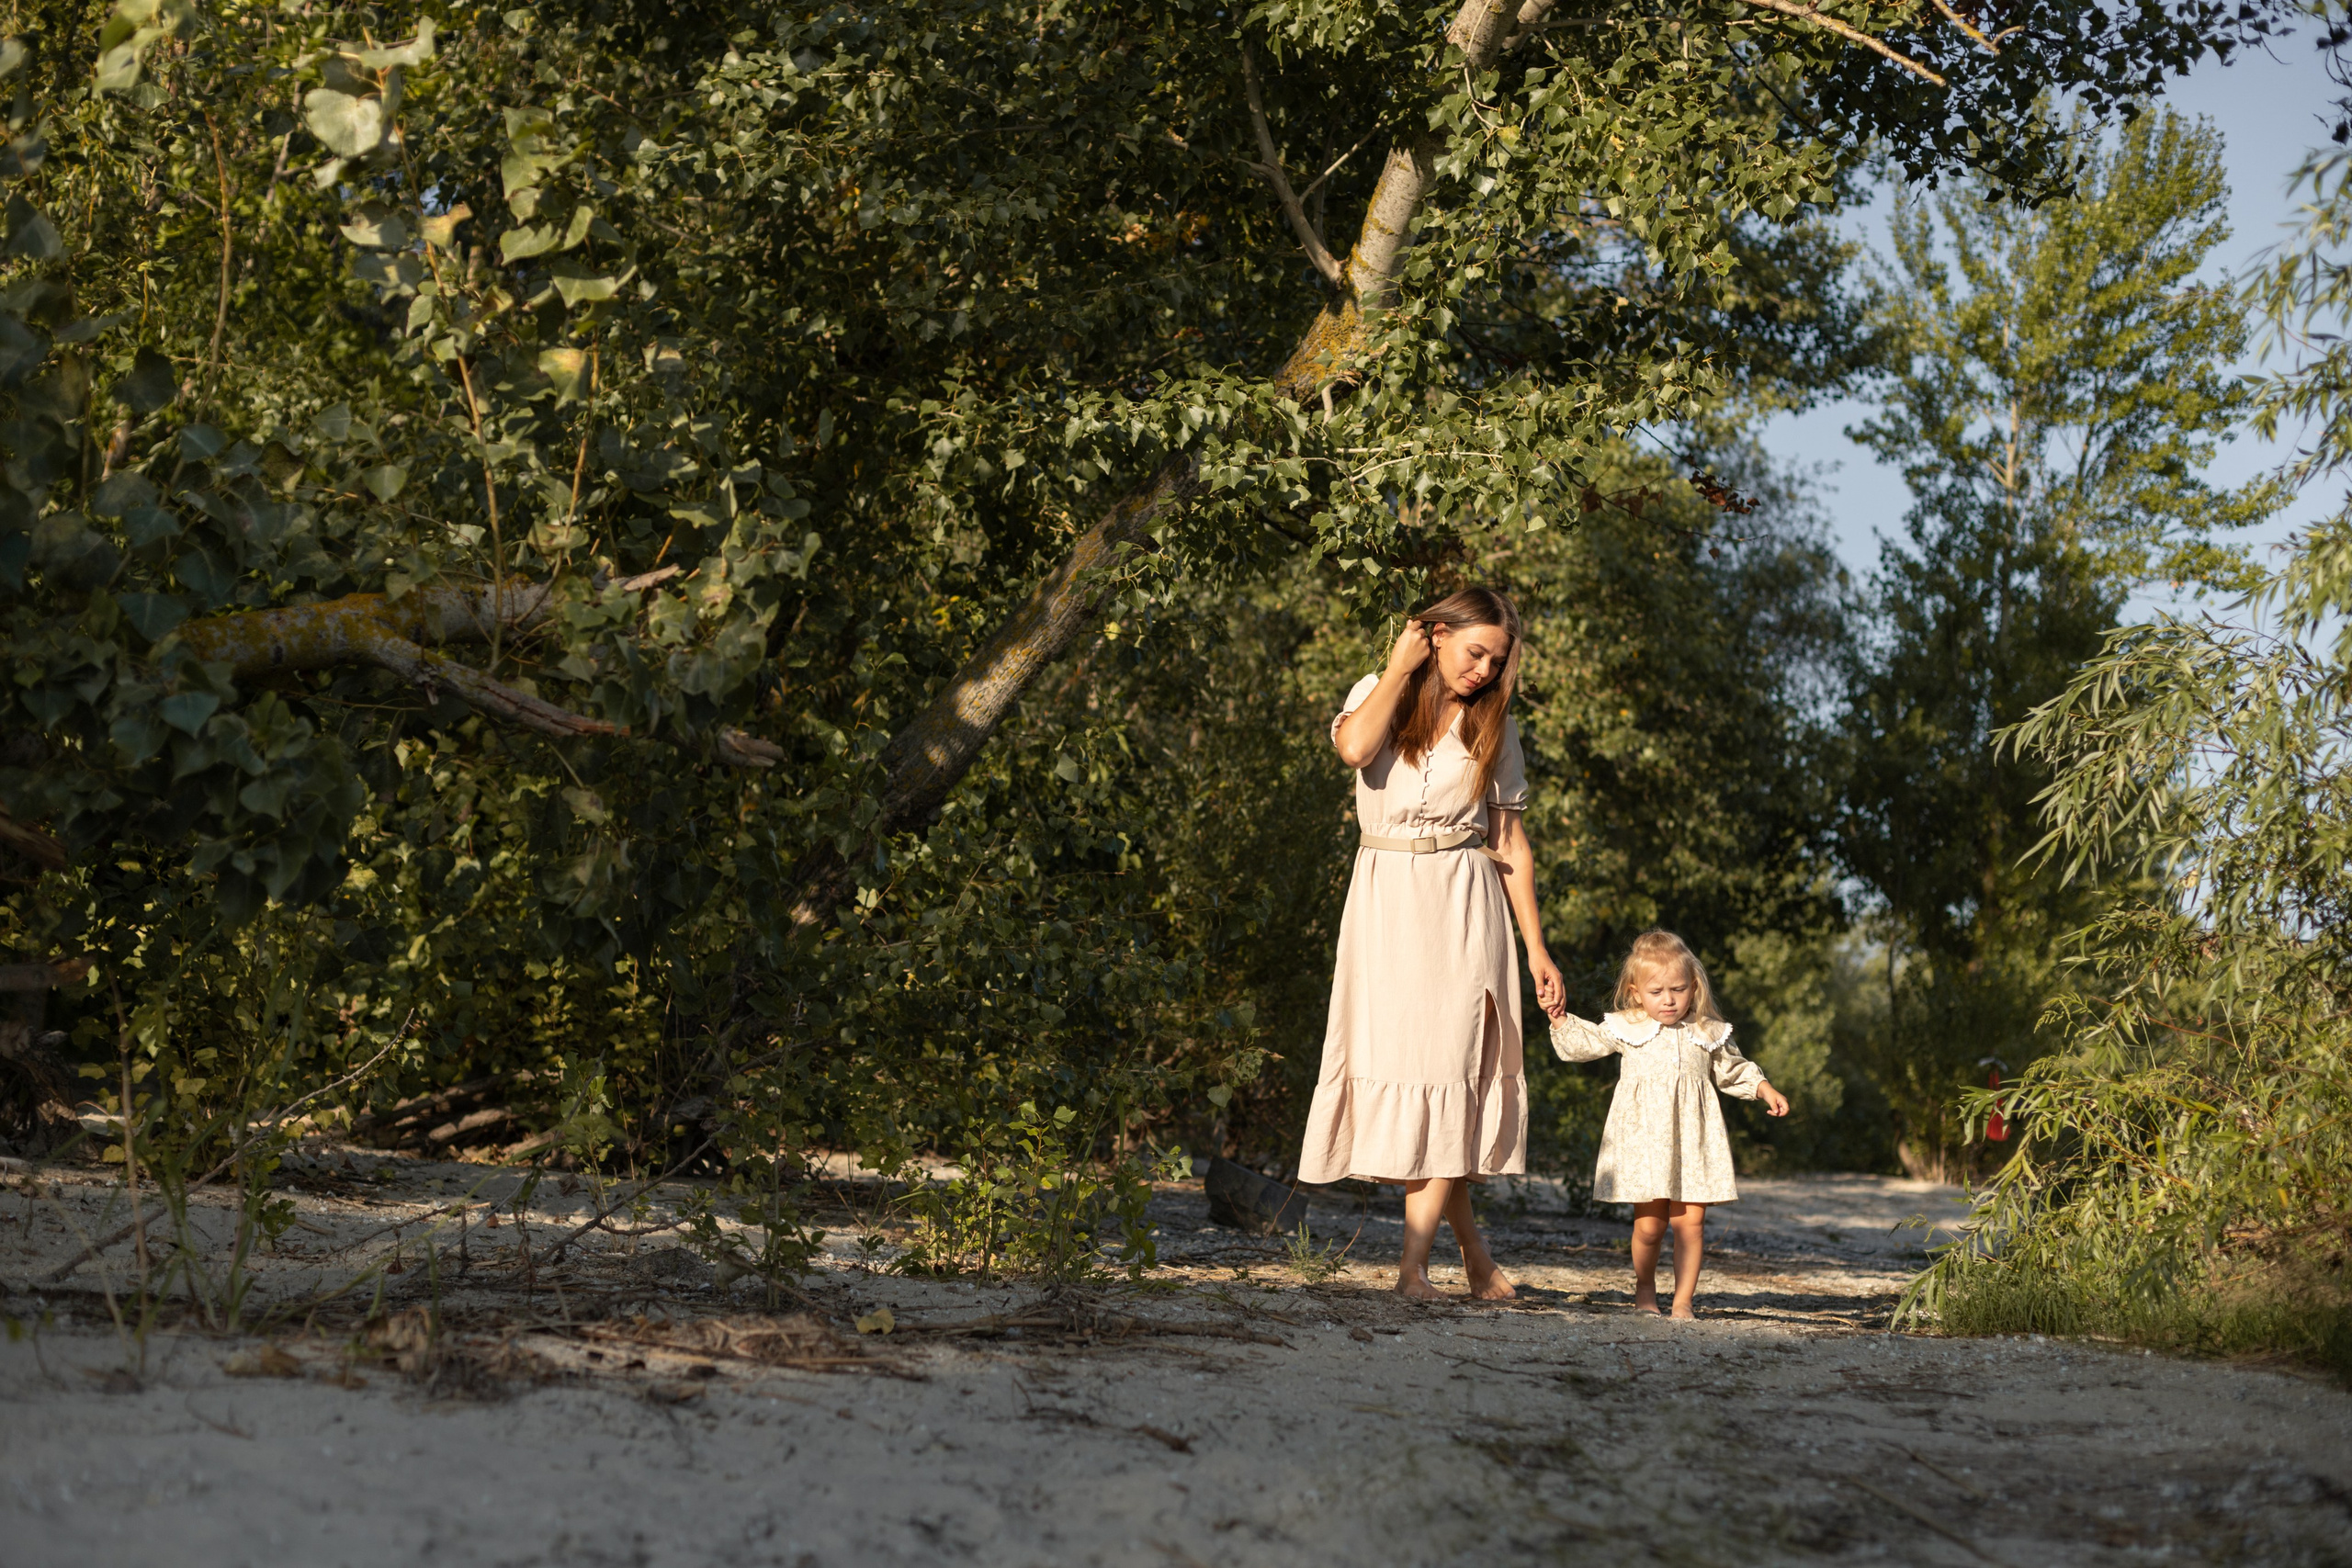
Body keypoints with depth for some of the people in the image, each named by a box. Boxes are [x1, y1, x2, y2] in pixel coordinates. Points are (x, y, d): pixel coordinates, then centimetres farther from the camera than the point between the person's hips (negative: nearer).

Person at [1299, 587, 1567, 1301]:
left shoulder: (1493, 726, 9)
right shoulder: (1378, 694, 7)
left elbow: (1511, 844, 10)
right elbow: (1354, 747, -17)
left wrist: (1537, 950, 7)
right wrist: (1401, 667, -7)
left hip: (1463, 907, 0)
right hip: (1385, 902, 0)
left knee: (1449, 1068, -10)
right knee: (1395, 1061, -2)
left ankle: (1414, 1262, -12)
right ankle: (1470, 1241, 13)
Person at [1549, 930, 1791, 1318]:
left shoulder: (1708, 1034, 10)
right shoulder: (1625, 1029, 5)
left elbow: (1733, 1070, 24)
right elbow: (1582, 1043, 15)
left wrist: (1765, 1090, 15)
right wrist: (1559, 1018, 3)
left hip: (1693, 1141, 1)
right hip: (1643, 1141, -1)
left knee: (1690, 1221, -4)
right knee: (1649, 1224, -2)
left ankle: (1683, 1300, 7)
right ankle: (1645, 1288, 23)